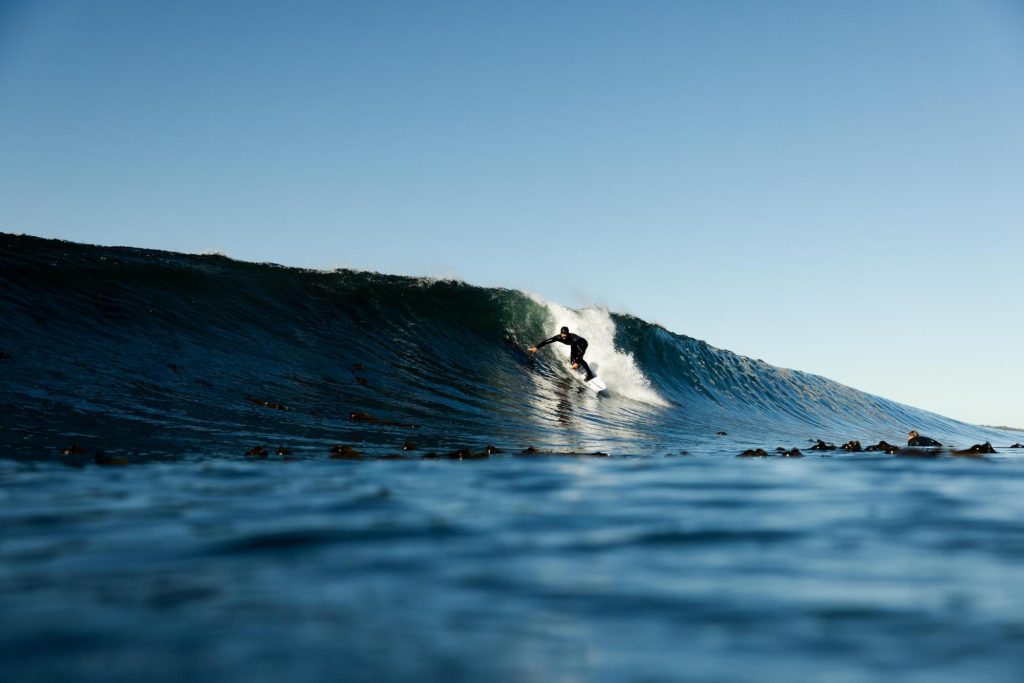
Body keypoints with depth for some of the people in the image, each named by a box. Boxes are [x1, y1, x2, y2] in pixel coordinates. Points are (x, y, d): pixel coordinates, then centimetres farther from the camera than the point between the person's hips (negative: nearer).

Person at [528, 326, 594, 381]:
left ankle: (590, 374, -15)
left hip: (583, 344, -6)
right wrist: (536, 347, -32)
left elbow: (581, 351, -46)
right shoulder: (559, 337, -30)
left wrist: (577, 362, -54)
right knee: (572, 362, -4)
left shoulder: (574, 339, -44)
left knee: (579, 358, -26)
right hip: (574, 345, 6)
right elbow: (547, 341, -25)